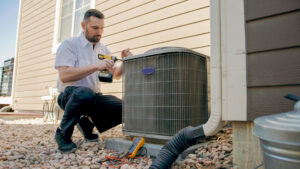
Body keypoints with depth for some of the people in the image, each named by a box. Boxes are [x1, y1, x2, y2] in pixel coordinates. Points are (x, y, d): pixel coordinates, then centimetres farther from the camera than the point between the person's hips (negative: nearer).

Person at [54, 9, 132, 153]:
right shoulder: (69, 44, -5)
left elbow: (116, 75, 13)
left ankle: (88, 123, 12)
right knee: (85, 94, -40)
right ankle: (63, 134, -12)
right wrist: (96, 66, -26)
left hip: (95, 97, 6)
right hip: (70, 94, -6)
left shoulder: (103, 49, 13)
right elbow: (64, 76, -20)